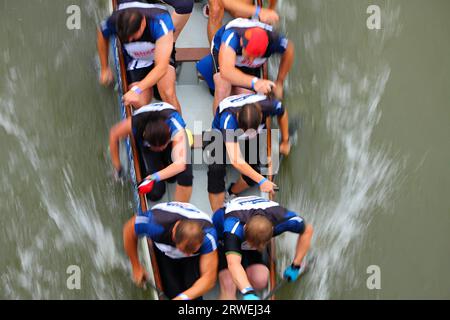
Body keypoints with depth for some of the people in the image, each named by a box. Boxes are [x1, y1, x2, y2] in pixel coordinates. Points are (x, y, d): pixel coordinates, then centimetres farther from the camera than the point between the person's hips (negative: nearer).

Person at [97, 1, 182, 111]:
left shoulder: (160, 22, -40)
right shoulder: (113, 22, -31)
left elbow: (161, 67, -43)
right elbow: (102, 35, -4)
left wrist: (137, 90, -53)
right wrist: (105, 68, 3)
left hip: (161, 54, -2)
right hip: (135, 59, 2)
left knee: (168, 93, -28)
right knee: (140, 104, -15)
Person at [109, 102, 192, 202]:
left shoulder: (177, 130, -46)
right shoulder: (134, 124, -41)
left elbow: (180, 164, -58)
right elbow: (114, 134, -19)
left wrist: (158, 176, -72)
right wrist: (117, 166, -13)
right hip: (145, 144, 1)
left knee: (185, 175, -28)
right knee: (155, 193, -11)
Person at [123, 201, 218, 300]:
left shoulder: (208, 235, -39)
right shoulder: (156, 223, -41)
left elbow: (209, 278, -38)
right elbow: (129, 230, -20)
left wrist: (184, 297, -54)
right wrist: (136, 267, -11)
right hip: (163, 252, 0)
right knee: (173, 292, -15)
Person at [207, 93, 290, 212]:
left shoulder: (268, 105, -37)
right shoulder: (228, 118, -47)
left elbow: (282, 113, -9)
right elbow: (235, 160, -50)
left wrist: (285, 142, 1)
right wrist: (262, 180, -51)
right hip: (222, 134, -3)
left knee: (253, 171, -15)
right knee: (216, 169, -28)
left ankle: (232, 194, 18)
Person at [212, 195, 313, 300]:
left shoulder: (281, 218, -36)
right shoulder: (234, 225, -47)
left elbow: (307, 230, -15)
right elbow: (233, 263, -58)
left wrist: (296, 266, -12)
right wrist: (249, 293, -72)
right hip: (223, 237, -3)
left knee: (259, 281, -16)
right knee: (228, 285, -24)